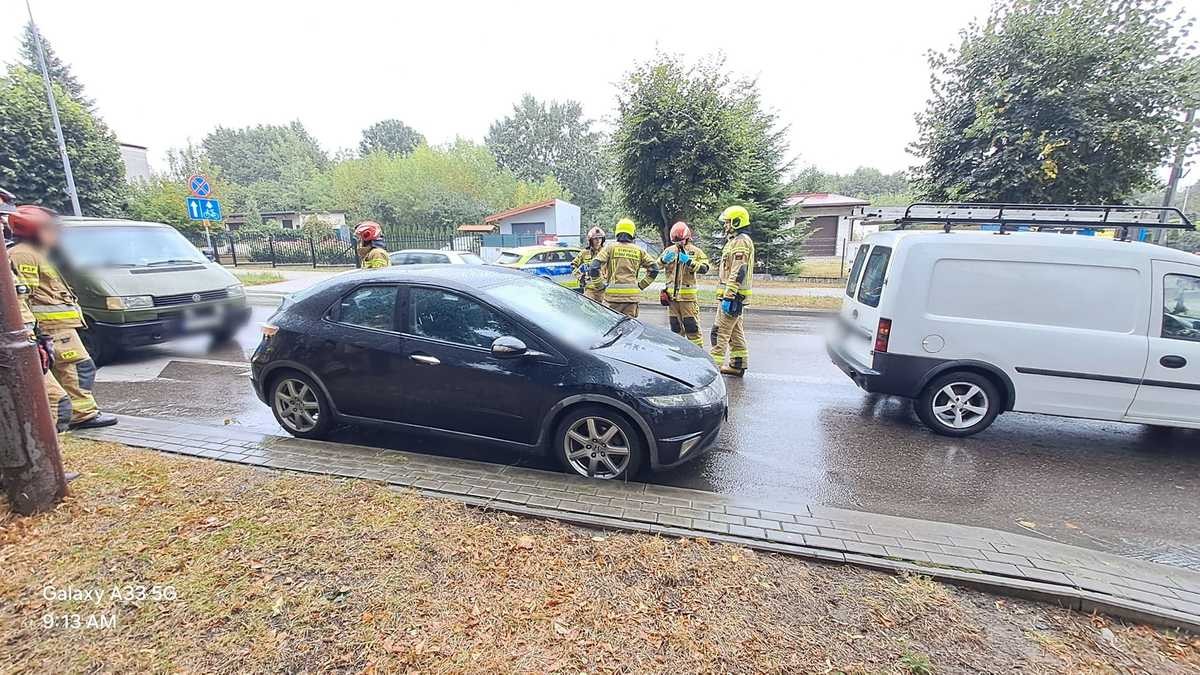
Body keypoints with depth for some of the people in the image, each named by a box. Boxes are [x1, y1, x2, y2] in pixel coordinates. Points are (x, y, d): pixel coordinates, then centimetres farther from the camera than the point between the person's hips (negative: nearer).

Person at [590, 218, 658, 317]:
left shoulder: (610, 248, 3)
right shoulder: (638, 251, 9)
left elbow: (595, 266, -7)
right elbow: (654, 268, 7)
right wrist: (641, 285, 13)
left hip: (613, 293, -2)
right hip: (632, 294, 2)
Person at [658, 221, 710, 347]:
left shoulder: (695, 251, 1)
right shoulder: (669, 250, 11)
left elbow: (704, 268, -12)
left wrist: (689, 261, -24)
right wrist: (664, 260, -18)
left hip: (688, 295, -4)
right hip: (671, 295, 4)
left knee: (692, 326, -4)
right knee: (675, 327, 12)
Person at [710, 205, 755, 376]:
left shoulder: (740, 241, -14)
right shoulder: (736, 240, 21)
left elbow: (738, 272, -23)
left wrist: (729, 296, -26)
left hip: (733, 296, -11)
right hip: (735, 297, 11)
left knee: (720, 331, -9)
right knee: (735, 332, 14)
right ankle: (738, 365, 21)